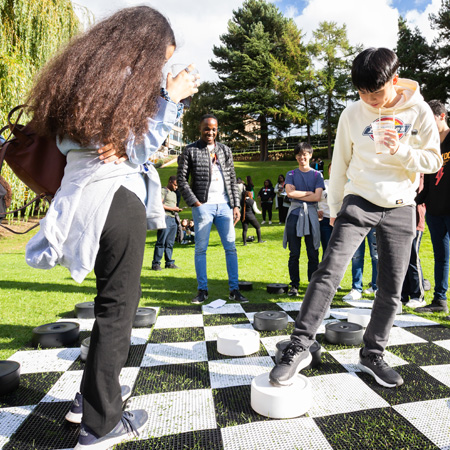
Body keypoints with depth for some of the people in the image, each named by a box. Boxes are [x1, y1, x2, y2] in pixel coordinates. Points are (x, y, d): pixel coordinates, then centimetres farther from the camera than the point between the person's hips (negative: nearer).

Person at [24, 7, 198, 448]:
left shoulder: (87, 71, 18)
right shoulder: (127, 77, -7)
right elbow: (138, 146, -7)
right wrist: (171, 98, -2)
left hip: (89, 195, 9)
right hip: (117, 197, -9)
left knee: (113, 299, 19)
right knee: (118, 304, -1)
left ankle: (93, 393, 32)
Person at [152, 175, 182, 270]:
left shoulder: (174, 194, 28)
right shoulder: (163, 191, 2)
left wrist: (177, 209, 5)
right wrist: (172, 209, -10)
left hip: (173, 219, 8)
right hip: (165, 217, -8)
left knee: (170, 243, 6)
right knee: (161, 242, -10)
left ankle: (169, 263, 9)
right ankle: (156, 263, -7)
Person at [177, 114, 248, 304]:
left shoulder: (225, 150, 14)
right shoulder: (190, 151, 4)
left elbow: (232, 179, 13)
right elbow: (182, 180, 1)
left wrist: (236, 205, 5)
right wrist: (195, 203, -9)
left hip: (224, 205, 3)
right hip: (203, 205, -3)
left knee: (231, 247, 2)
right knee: (200, 249, 2)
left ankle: (234, 290, 11)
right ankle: (202, 290, 13)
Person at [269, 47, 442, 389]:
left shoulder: (418, 110, -1)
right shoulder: (352, 115, -1)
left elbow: (434, 160, 0)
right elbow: (340, 164, 6)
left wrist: (401, 151, -20)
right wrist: (334, 207, 9)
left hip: (400, 208, 2)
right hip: (359, 202, -1)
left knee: (392, 289, 5)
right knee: (329, 271, -18)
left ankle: (372, 355, 23)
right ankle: (299, 347, -11)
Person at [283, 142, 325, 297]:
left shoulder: (317, 175, 10)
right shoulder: (291, 174, 12)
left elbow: (317, 197, -5)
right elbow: (289, 192, -5)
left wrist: (297, 194, -4)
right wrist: (308, 192, -3)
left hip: (311, 215, 0)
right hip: (294, 214, 0)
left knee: (313, 254, 1)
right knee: (294, 254, 2)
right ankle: (294, 285, 11)